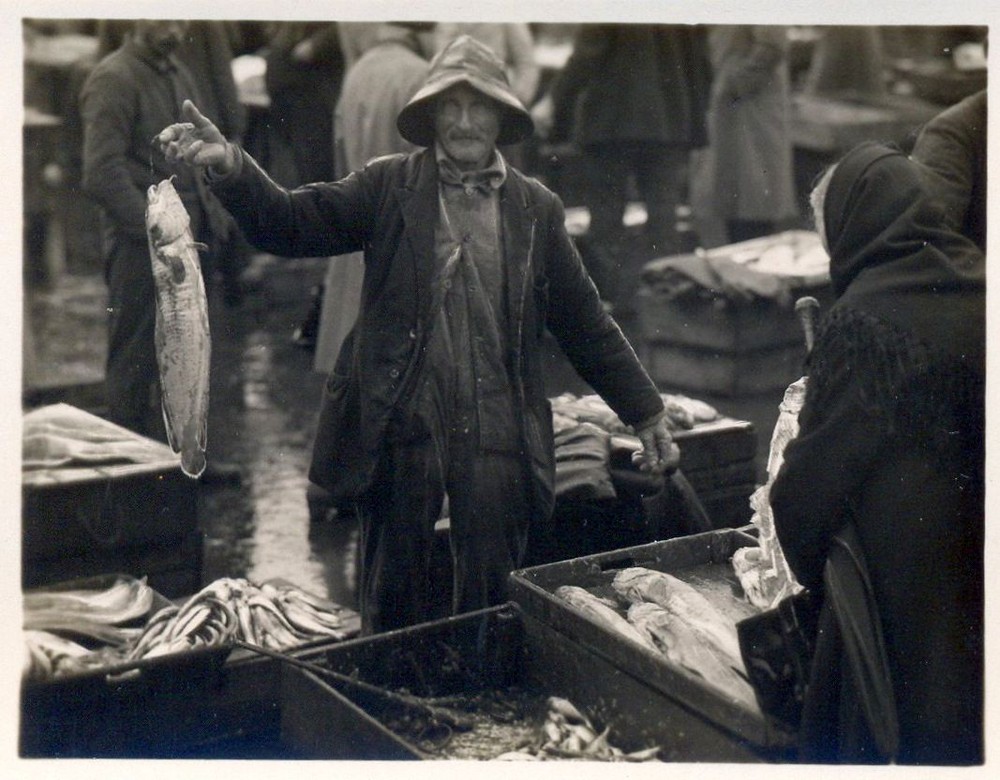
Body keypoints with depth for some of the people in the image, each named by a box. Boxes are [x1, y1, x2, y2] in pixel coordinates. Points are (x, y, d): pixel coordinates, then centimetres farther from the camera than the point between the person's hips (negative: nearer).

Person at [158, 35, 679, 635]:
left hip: (497, 434, 1)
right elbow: (290, 224, -6)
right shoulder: (390, 187, 3)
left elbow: (586, 322, 12)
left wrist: (646, 411, 12)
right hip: (403, 427, -1)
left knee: (493, 605, 7)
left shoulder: (536, 209, 8)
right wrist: (230, 165, -24)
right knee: (392, 603, 10)